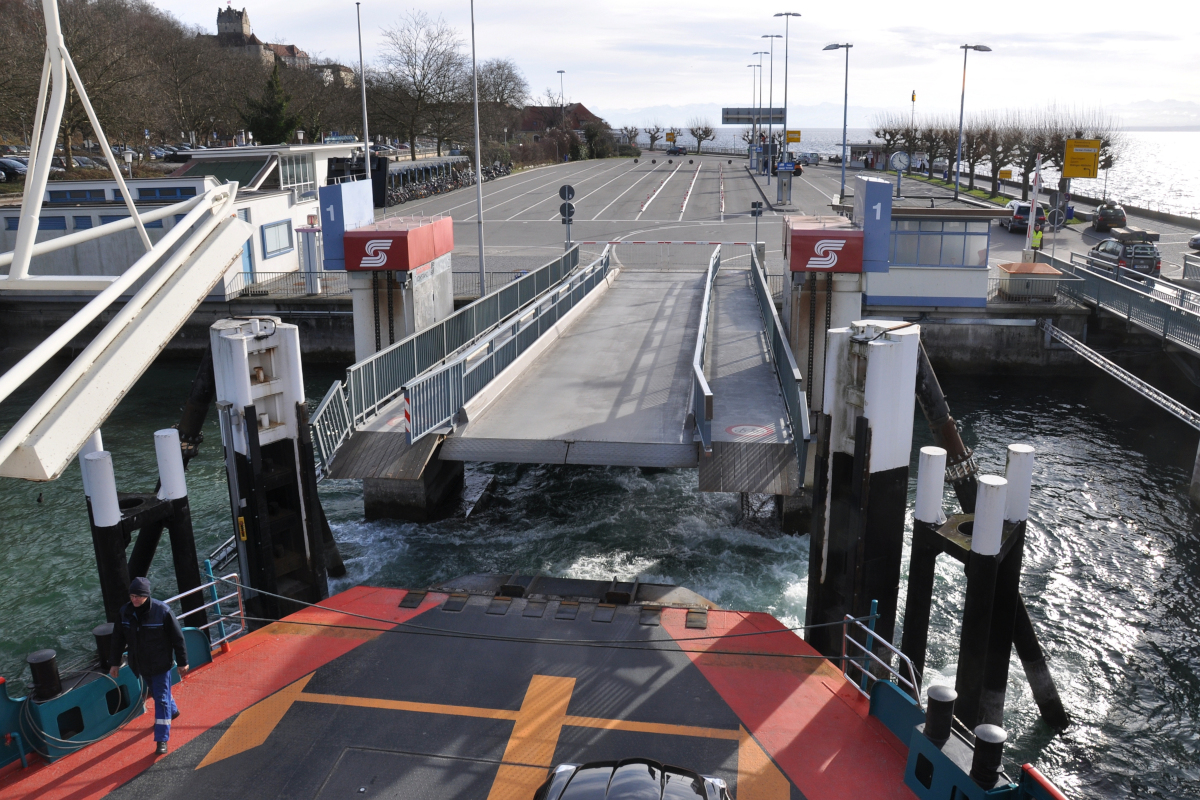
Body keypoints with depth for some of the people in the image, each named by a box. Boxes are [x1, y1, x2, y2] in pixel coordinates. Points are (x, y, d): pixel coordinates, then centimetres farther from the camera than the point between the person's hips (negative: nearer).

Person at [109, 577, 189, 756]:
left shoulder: (162, 611, -21)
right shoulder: (125, 612, -9)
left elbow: (177, 638, -13)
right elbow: (118, 639, 4)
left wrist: (182, 662, -8)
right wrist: (114, 662, 8)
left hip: (160, 664, -5)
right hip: (140, 664, 5)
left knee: (161, 699, -3)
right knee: (156, 693, 23)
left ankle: (162, 739, 3)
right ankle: (172, 711, 51)